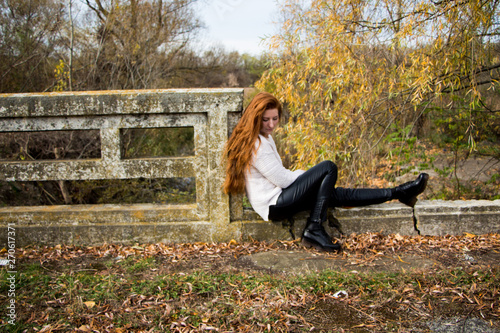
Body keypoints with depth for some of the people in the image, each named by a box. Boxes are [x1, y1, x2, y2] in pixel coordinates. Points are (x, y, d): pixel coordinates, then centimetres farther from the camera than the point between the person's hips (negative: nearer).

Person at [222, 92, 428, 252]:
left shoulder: (262, 138, 15)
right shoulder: (257, 145, -19)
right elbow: (282, 179, -19)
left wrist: (307, 176, 6)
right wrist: (308, 174, -1)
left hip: (277, 198, 10)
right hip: (274, 206, -10)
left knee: (337, 195, 8)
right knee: (328, 168, -13)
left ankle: (397, 193, 17)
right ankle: (313, 231, -14)